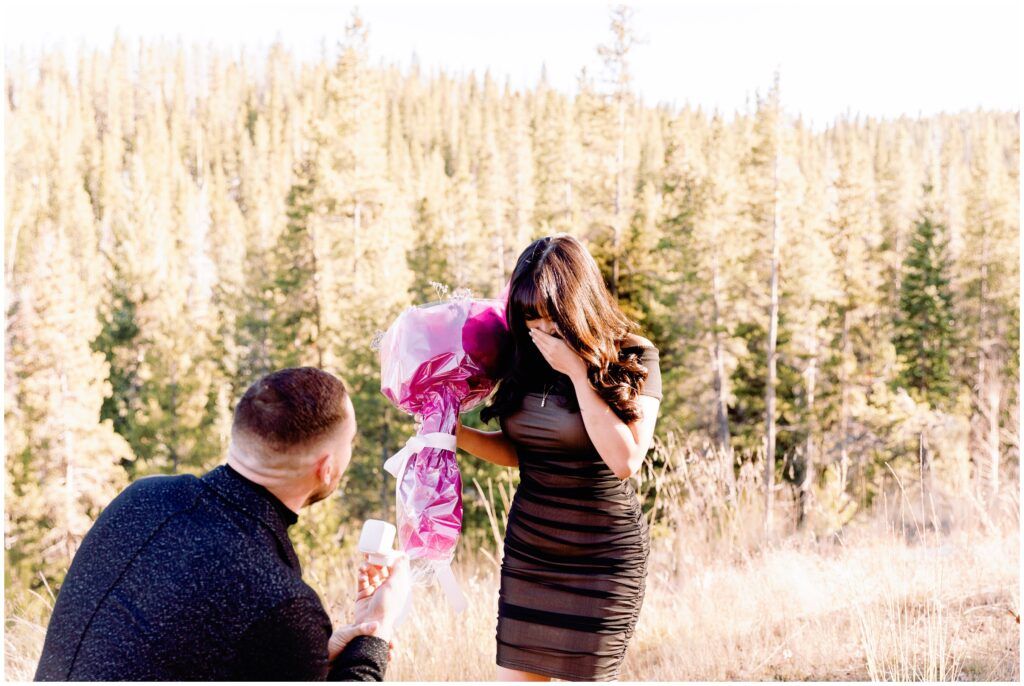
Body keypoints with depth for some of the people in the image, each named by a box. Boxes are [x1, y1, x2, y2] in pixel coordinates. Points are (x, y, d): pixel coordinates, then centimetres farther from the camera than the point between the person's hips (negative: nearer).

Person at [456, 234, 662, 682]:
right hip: (527, 548, 5)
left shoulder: (633, 360, -10)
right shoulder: (528, 359, 3)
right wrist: (457, 433, -3)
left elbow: (625, 461, -22)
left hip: (603, 555, -5)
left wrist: (578, 373, -21)